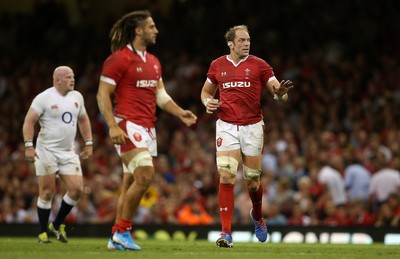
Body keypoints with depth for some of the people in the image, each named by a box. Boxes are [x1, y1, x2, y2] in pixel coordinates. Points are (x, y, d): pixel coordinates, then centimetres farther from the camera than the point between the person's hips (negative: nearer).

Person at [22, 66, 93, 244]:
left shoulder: (77, 97, 9)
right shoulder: (44, 98, -10)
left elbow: (83, 120, 23)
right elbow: (29, 121, -12)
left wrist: (88, 143, 16)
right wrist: (29, 146, -20)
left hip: (68, 152, 5)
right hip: (47, 151, -5)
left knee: (77, 189, -4)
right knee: (47, 192, -4)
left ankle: (57, 224, 15)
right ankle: (43, 232, 8)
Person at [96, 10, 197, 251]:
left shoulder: (153, 62, 17)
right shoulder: (119, 59, -8)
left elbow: (161, 95, 20)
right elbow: (103, 95, -10)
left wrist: (180, 113, 4)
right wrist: (113, 126, -20)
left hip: (147, 128, 8)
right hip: (128, 125, -8)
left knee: (131, 183, 8)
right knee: (145, 175, -20)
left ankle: (117, 238, 13)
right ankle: (122, 231, -10)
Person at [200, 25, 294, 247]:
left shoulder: (259, 65, 0)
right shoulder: (217, 66, 6)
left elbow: (278, 92, -3)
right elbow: (206, 91, 20)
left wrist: (281, 93, -27)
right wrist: (208, 102, -3)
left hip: (252, 127, 0)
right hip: (227, 127, 0)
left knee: (253, 180, 8)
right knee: (227, 178, -14)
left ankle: (258, 216, 41)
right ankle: (226, 233, -11)